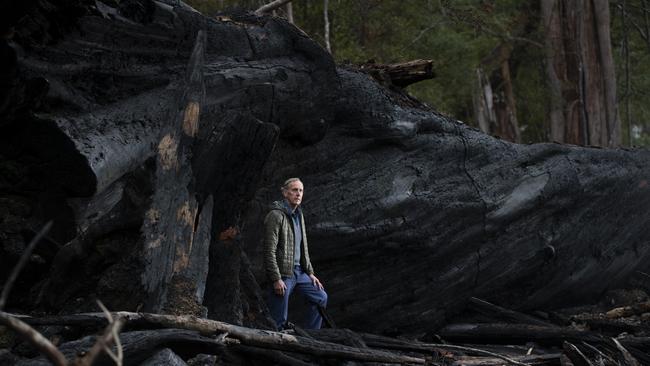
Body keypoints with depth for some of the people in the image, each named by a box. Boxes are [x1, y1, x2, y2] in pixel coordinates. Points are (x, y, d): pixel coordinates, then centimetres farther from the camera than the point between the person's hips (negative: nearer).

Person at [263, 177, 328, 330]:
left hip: (298, 272, 9)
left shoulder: (299, 215, 14)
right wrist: (276, 279, -21)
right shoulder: (276, 215, -14)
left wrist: (310, 273, 16)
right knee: (279, 321, -5)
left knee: (321, 297, 13)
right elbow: (269, 251, -18)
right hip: (282, 274, -9)